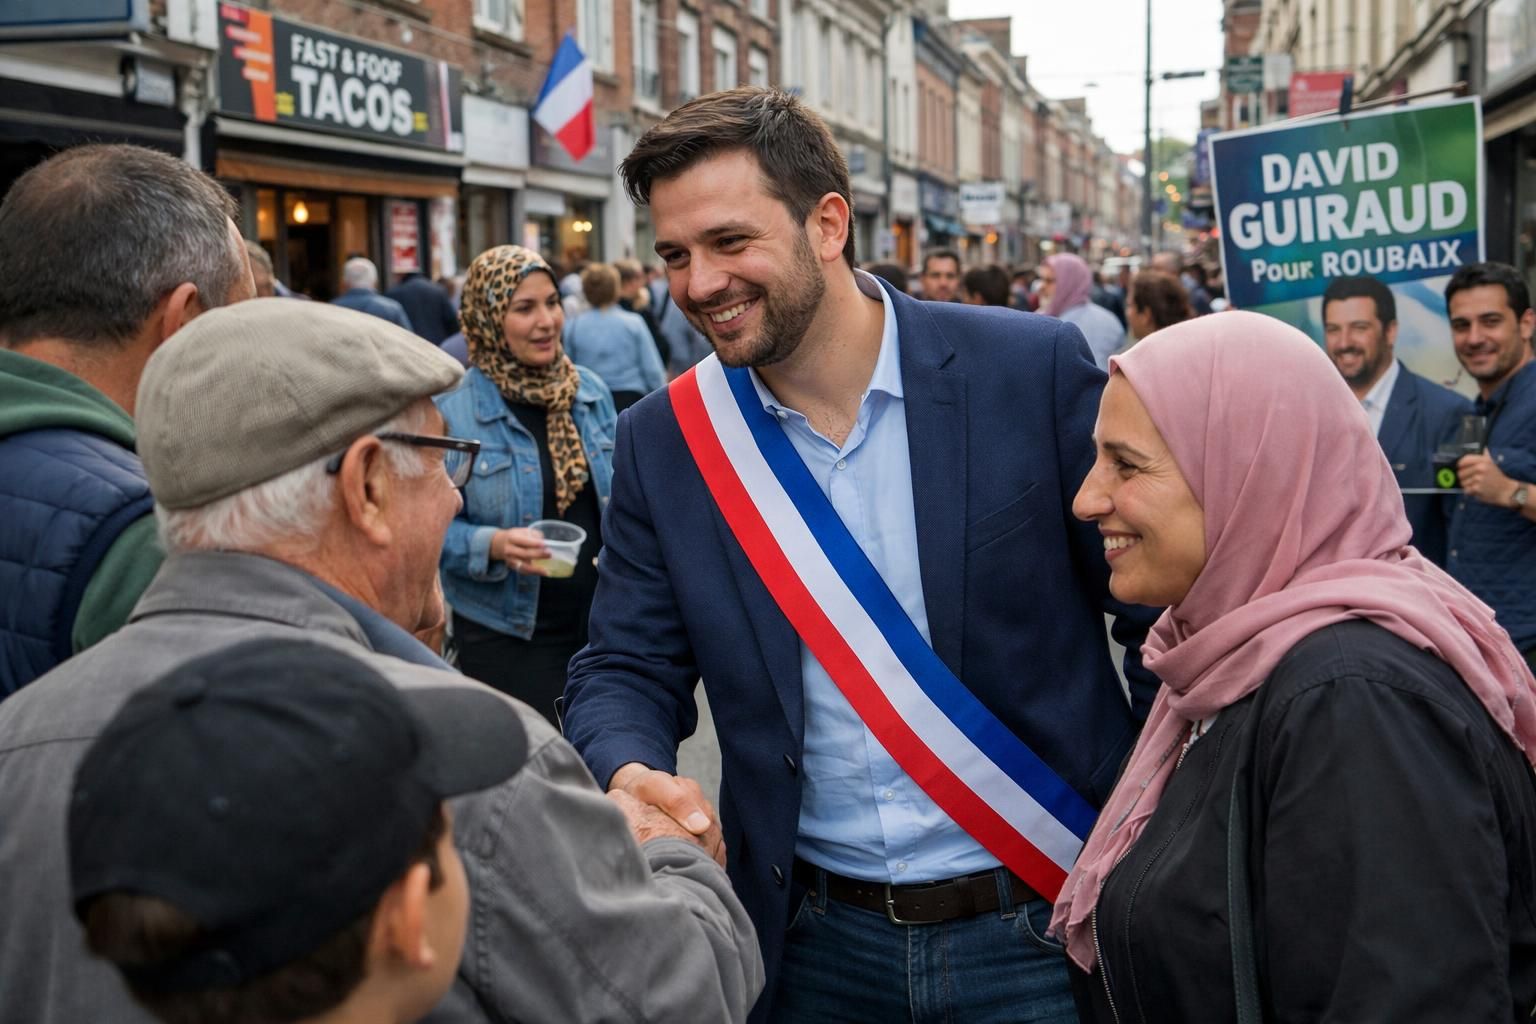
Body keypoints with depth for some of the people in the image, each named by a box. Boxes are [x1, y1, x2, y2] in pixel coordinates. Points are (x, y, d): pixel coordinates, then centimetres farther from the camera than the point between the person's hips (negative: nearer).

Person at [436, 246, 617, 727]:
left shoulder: (591, 391, 4)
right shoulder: (452, 409, -12)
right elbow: (436, 526, -11)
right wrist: (494, 544, -27)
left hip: (598, 620, 5)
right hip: (507, 634, -4)